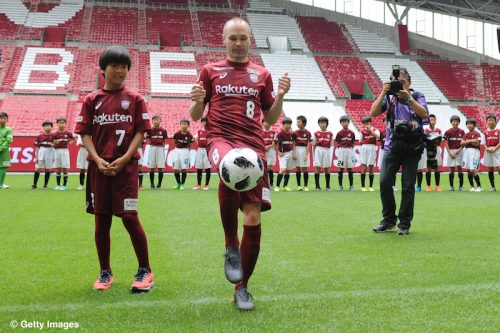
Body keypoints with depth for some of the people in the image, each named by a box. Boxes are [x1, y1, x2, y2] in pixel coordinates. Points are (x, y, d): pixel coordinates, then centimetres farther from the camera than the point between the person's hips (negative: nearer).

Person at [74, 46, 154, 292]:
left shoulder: (134, 99, 5)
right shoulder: (92, 100, 9)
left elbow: (140, 132, 0)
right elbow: (85, 134, 5)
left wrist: (124, 159, -12)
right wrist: (98, 160, -10)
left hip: (126, 166, -2)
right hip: (99, 167, 3)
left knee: (130, 218, -8)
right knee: (101, 220, 8)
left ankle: (145, 271, 7)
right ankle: (105, 272, 22)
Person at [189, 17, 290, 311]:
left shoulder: (262, 74, 17)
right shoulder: (210, 71, 14)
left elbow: (270, 119, 18)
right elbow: (195, 116, 13)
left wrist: (281, 95, 0)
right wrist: (197, 101, -9)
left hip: (253, 144, 2)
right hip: (221, 138, -2)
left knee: (253, 219, -5)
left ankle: (242, 289, 14)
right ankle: (231, 247, -20)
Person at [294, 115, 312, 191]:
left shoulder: (308, 133, -3)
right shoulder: (295, 133, 1)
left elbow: (308, 145, -3)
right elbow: (293, 144, 1)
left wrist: (306, 154, -10)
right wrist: (294, 154, -7)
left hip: (305, 150, -1)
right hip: (297, 150, 1)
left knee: (305, 168, -1)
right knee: (298, 168, 4)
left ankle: (305, 186, 4)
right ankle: (298, 185, 10)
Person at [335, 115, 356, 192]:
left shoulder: (351, 133, 4)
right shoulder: (339, 133, 0)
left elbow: (353, 143, 10)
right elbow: (338, 143, 4)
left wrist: (351, 149, -2)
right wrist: (341, 149, -8)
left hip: (350, 150, 1)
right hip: (341, 150, -1)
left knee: (350, 168, 4)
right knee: (341, 169, 2)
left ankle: (351, 186, 10)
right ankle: (340, 186, 9)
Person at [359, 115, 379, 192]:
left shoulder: (375, 130, 5)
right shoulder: (362, 130, 8)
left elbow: (378, 136, -16)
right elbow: (360, 141, 11)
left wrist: (370, 130, -19)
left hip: (372, 148, 0)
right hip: (364, 148, 0)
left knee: (371, 168, 3)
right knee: (363, 168, -4)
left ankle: (371, 186, 10)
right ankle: (363, 186, -1)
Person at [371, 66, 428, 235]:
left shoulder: (417, 96, 6)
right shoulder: (388, 97, 8)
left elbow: (424, 114, -12)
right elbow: (374, 113, -6)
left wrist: (408, 98, -20)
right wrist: (383, 93, -13)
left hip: (412, 147, -1)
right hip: (392, 146, 1)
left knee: (408, 186, 1)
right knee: (385, 182, -7)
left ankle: (404, 224, 11)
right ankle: (389, 220, 11)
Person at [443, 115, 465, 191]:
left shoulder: (462, 132, 4)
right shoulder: (448, 132, -1)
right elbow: (446, 143, -2)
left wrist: (459, 149, -14)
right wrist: (450, 153, -9)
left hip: (459, 151, 1)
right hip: (451, 151, -1)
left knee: (459, 168, 0)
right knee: (452, 169, 2)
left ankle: (461, 186, 5)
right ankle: (451, 186, 8)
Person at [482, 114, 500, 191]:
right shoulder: (485, 132, 5)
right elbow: (484, 143, 5)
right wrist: (487, 148, -12)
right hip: (488, 152, 3)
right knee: (490, 169, 6)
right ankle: (493, 187, 13)